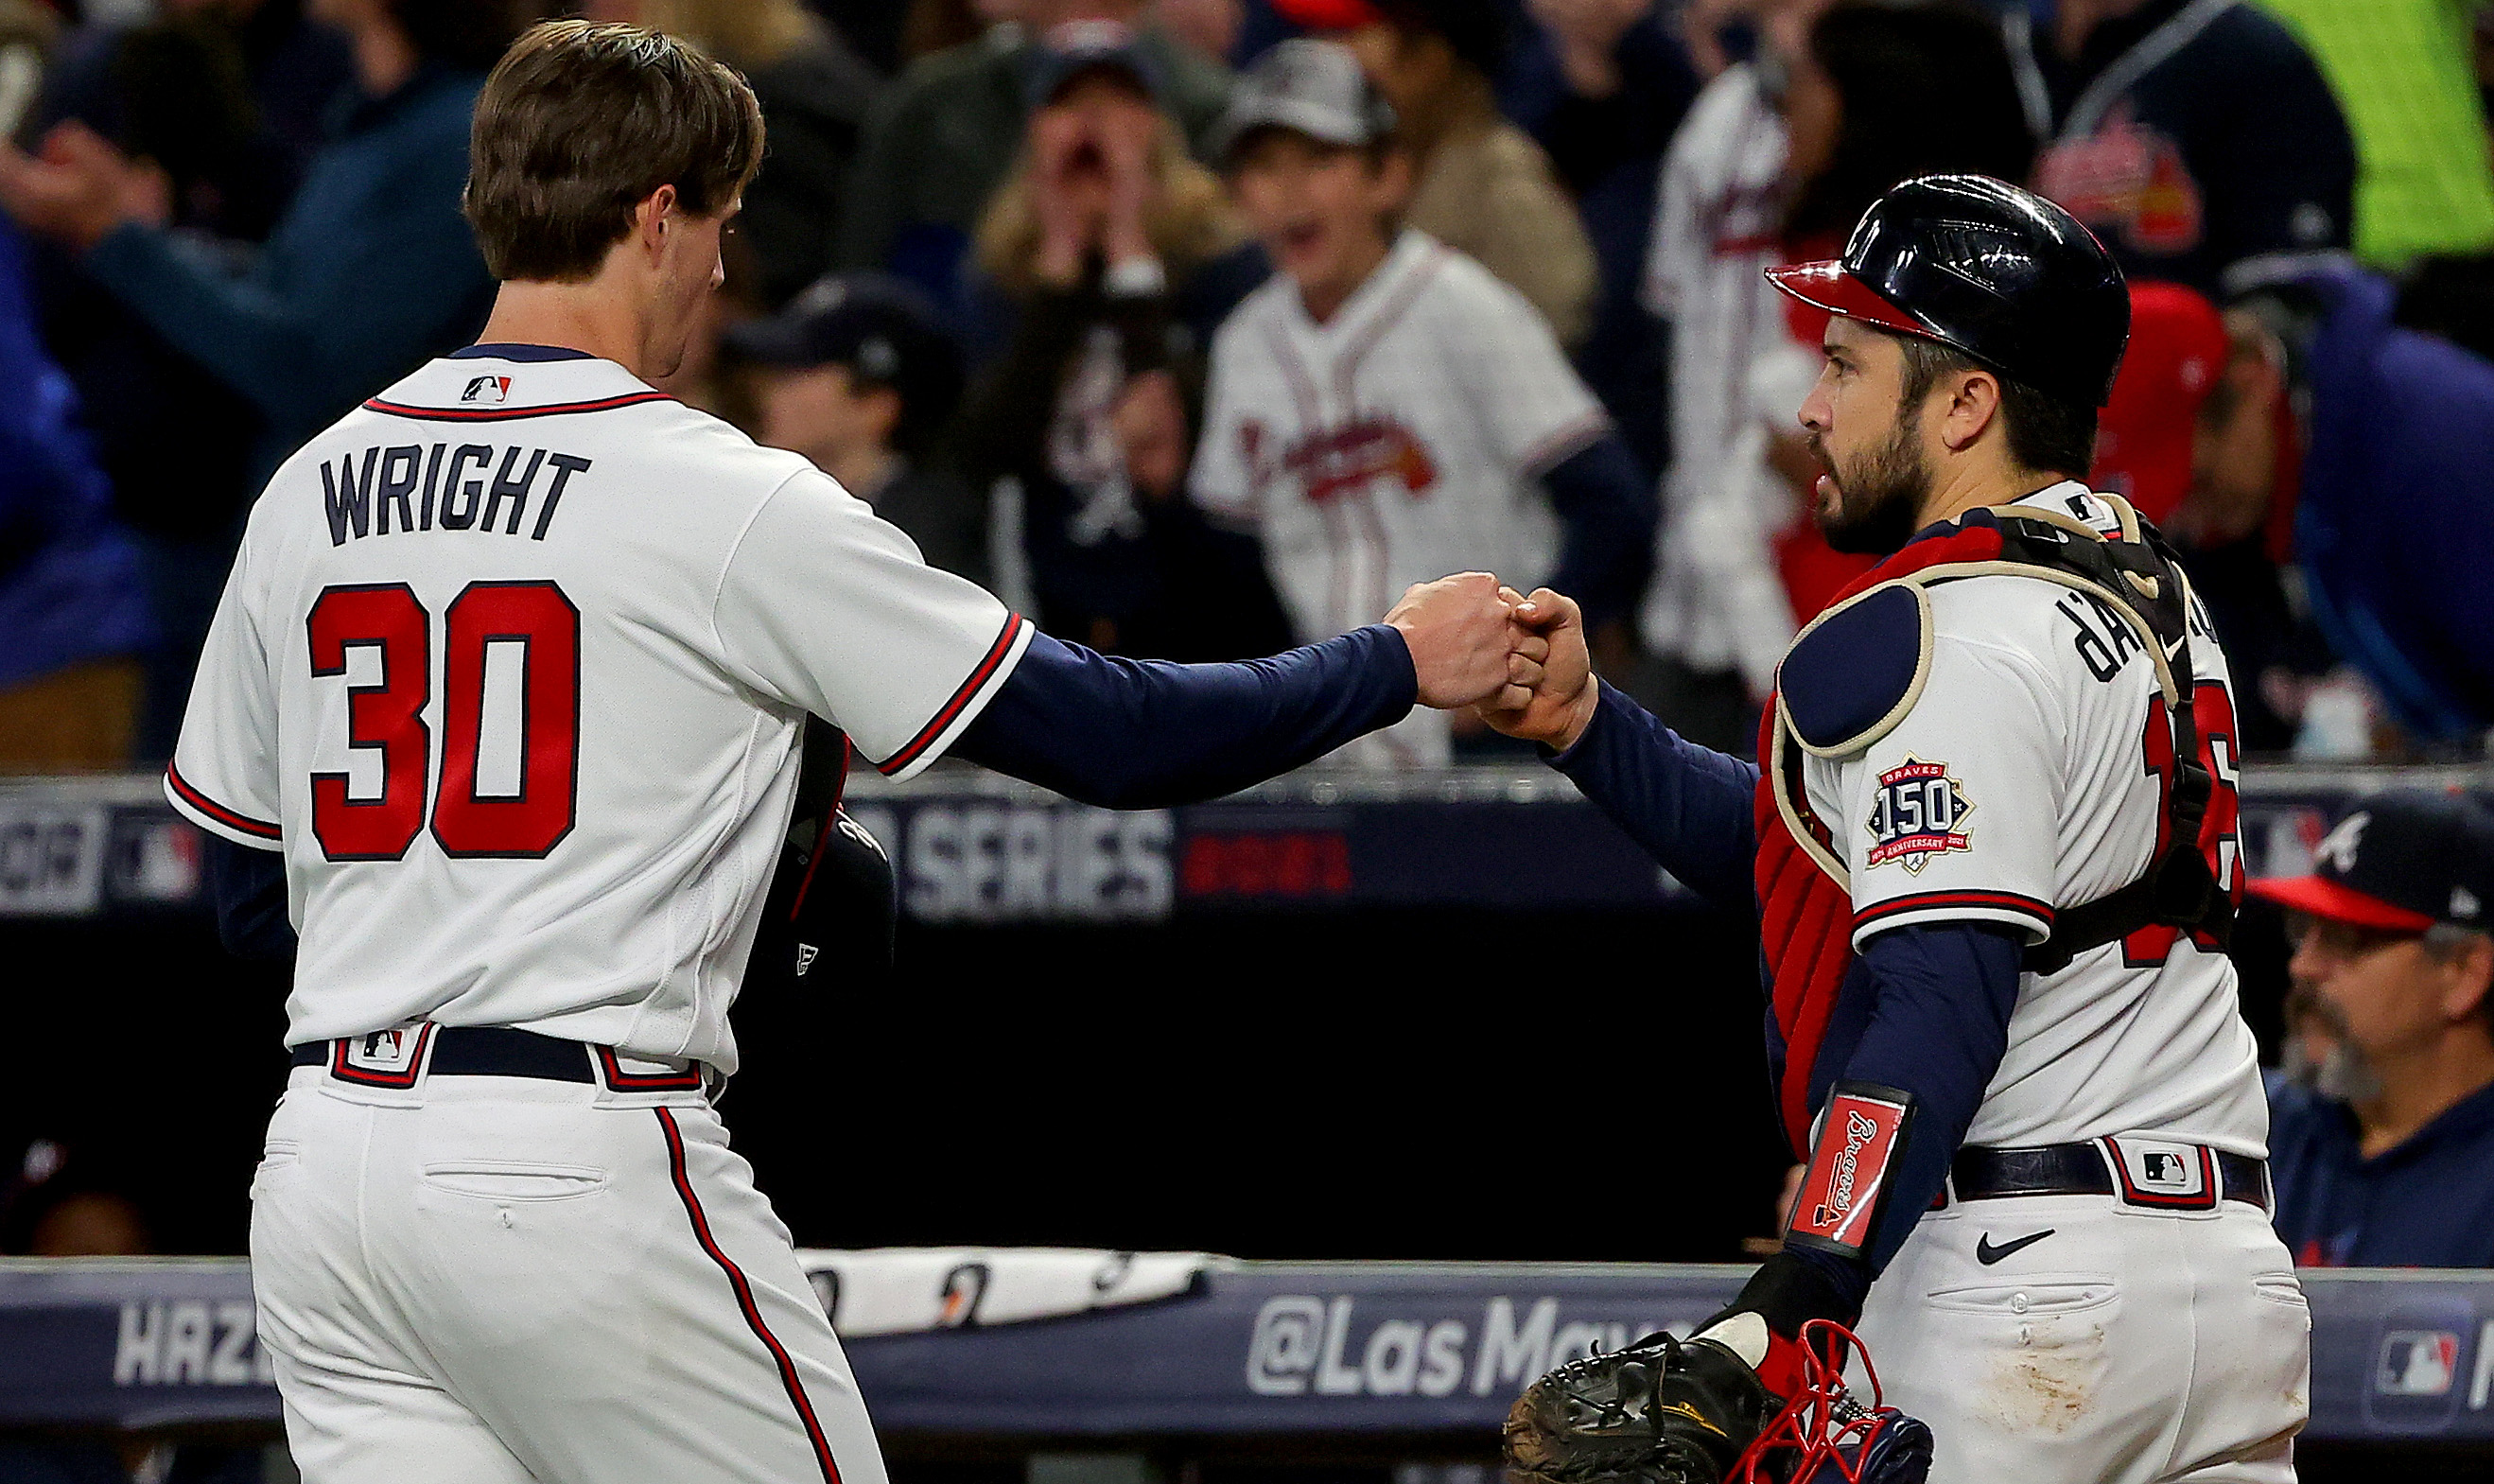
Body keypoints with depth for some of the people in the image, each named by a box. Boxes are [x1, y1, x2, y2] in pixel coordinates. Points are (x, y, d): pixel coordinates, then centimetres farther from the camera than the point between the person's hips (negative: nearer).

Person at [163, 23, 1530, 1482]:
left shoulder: (306, 495, 10)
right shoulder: (729, 503, -6)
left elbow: (239, 891, 17)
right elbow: (1111, 736, -2)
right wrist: (1399, 662, 11)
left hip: (323, 1170, 6)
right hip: (580, 1172, -6)